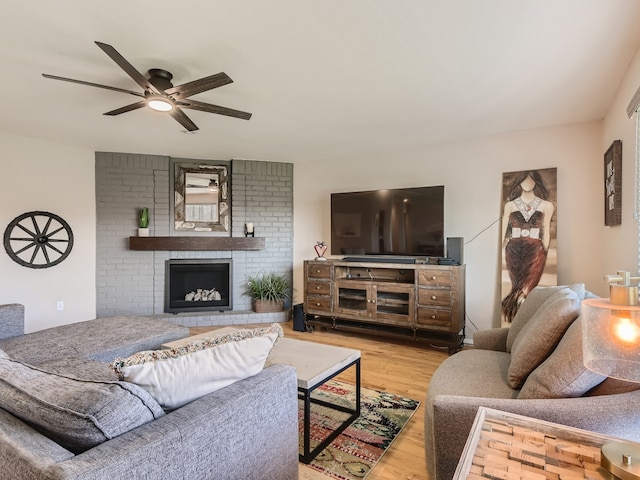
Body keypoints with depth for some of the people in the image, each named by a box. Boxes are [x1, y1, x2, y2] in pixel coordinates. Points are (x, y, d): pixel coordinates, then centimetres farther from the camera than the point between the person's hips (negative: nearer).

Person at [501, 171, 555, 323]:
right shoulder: (510, 205, 9)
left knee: (525, 289, -11)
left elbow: (546, 232, 10)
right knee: (519, 288, 0)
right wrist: (505, 251, 2)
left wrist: (544, 253, 6)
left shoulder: (546, 206, 9)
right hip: (514, 250, 1)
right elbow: (504, 231, 8)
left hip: (535, 250, 0)